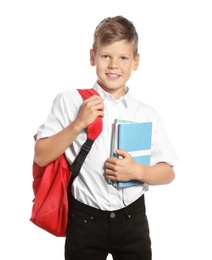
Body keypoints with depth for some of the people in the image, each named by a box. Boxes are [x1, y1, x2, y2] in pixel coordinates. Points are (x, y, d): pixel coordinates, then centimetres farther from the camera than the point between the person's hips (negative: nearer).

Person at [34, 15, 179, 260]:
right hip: (85, 220, -2)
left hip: (133, 219, 2)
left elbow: (168, 173, 3)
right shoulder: (70, 100, -7)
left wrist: (137, 171, -16)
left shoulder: (148, 115, -2)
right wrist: (78, 124, -19)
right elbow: (41, 156, -8)